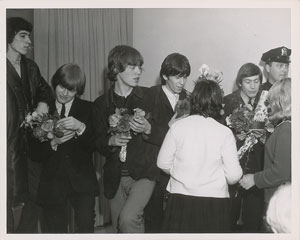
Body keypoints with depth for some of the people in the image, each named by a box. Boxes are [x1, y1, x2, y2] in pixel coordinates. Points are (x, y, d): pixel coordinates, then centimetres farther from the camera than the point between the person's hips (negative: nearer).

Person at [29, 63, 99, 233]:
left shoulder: (87, 109, 5)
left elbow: (95, 145, -5)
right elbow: (35, 153, 4)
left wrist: (81, 127, -21)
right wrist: (53, 143, -15)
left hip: (82, 181, -1)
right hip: (52, 183, 1)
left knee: (85, 227, -13)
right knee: (56, 230, 8)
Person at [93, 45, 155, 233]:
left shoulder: (148, 96, 1)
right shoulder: (102, 103, 6)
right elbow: (97, 143, 8)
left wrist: (148, 129, -17)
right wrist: (111, 141, -12)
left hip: (143, 173, -3)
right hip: (115, 178, 3)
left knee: (128, 219, -23)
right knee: (119, 228, 11)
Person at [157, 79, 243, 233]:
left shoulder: (177, 126, -5)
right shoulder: (225, 132, -9)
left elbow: (163, 164, 1)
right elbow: (233, 176, -9)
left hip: (180, 198, 1)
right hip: (215, 200, -1)